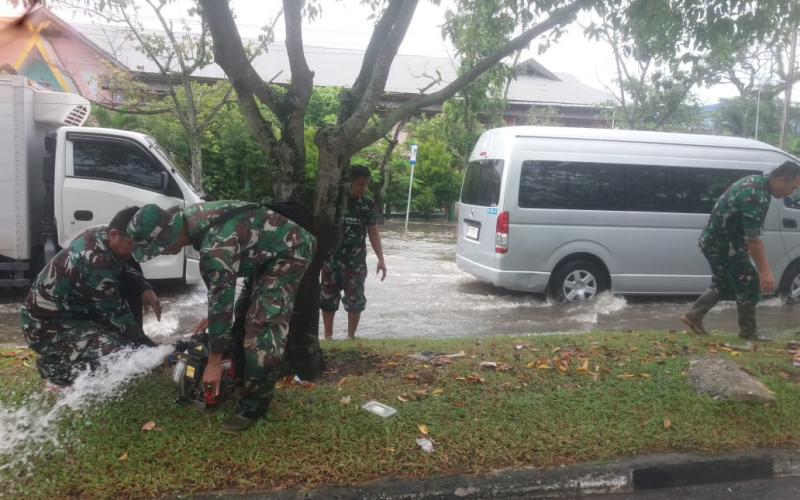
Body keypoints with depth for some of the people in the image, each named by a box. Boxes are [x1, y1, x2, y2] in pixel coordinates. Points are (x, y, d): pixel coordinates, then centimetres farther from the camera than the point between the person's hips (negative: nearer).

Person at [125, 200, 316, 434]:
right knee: (242, 317, 15)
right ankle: (243, 380, 31)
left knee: (263, 325, -18)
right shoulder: (189, 219, -6)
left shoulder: (215, 247, -35)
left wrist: (213, 363, -17)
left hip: (289, 253, -10)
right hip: (265, 254, 10)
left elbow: (222, 301, -27)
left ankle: (253, 406, -7)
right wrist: (214, 315, 15)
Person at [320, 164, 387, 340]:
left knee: (355, 299, 3)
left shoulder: (368, 204, -3)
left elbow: (373, 232, 3)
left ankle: (351, 336, 18)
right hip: (332, 258, 0)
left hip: (356, 260, 0)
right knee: (328, 298, 8)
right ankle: (328, 336, 23)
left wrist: (381, 259, -2)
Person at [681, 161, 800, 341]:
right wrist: (764, 271, -25)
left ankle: (693, 315, 23)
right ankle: (748, 331, 14)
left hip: (715, 241, 10)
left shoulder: (756, 182, 6)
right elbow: (753, 238, -28)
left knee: (723, 285, 20)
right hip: (723, 245, -10)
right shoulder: (756, 196, -27)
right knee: (749, 284, 1)